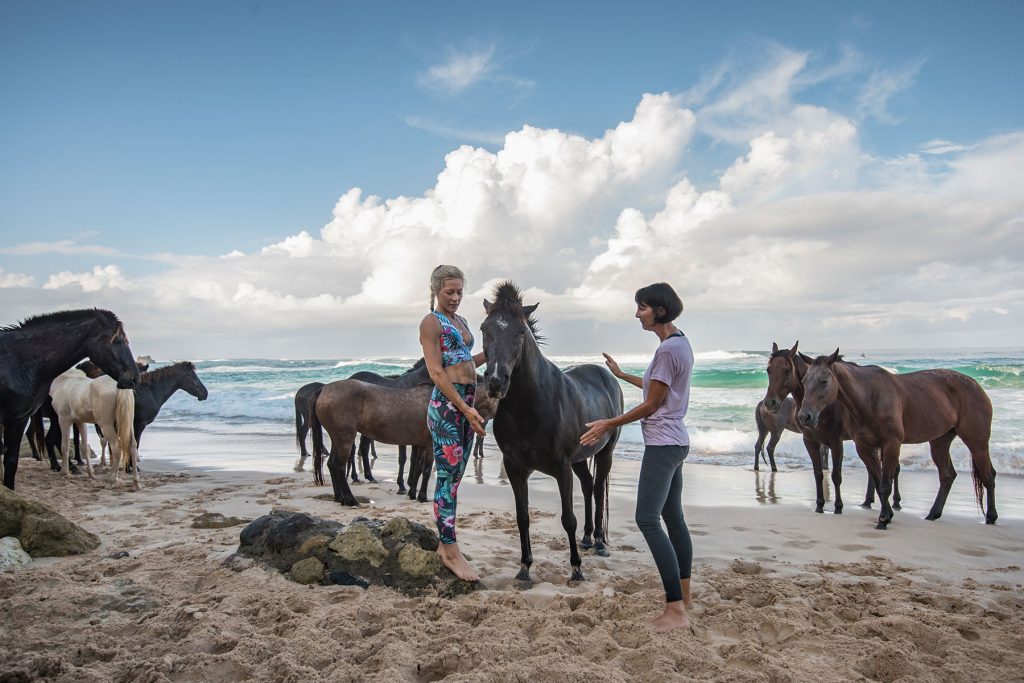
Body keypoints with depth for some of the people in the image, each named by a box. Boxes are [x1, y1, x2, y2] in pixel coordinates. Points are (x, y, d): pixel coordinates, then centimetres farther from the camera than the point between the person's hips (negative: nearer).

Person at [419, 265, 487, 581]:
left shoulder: (461, 321, 18)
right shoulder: (431, 322, -7)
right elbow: (437, 372, -15)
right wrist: (464, 408, -21)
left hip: (467, 402, 8)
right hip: (446, 403, -8)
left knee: (455, 475, 12)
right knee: (448, 475, -5)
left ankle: (444, 543, 21)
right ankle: (451, 552, 1)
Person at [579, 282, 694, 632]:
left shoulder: (668, 349, -19)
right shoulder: (680, 343, 12)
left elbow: (651, 405, -16)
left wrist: (608, 424, -10)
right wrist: (622, 374, 33)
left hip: (662, 443, -11)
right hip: (674, 442, 11)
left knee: (648, 519, -12)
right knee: (673, 516, 17)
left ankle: (676, 610, -12)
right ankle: (684, 593, 29)